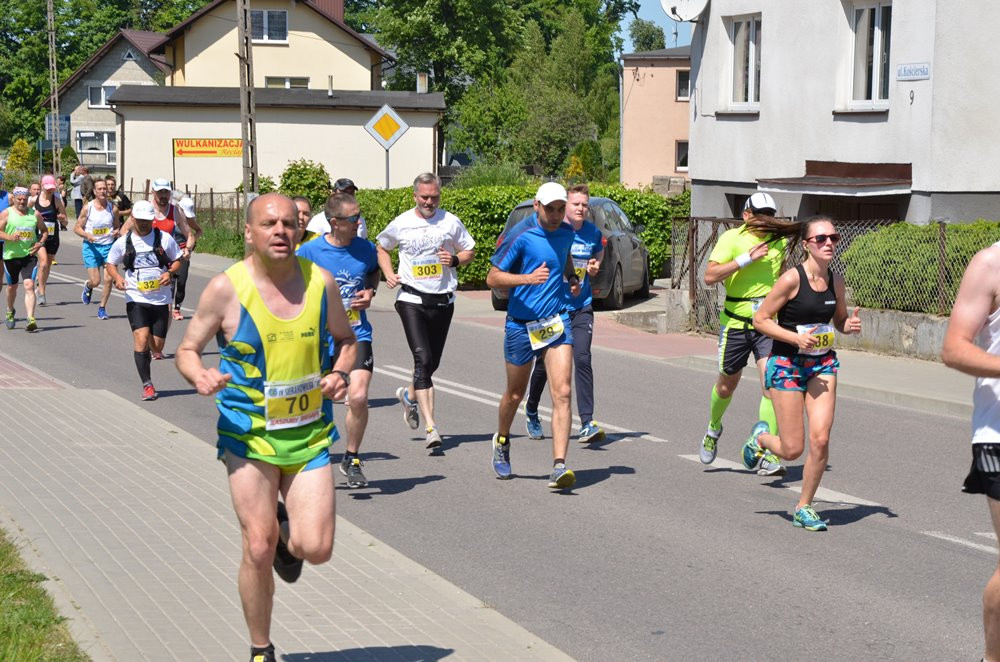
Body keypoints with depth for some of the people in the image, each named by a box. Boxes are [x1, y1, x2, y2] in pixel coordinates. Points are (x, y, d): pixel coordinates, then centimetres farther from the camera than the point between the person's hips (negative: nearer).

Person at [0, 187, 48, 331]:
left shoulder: (34, 214, 6)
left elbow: (44, 231, 17)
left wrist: (40, 243, -2)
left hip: (30, 255, 0)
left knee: (29, 285, -15)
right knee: (12, 286, 16)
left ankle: (31, 320, -20)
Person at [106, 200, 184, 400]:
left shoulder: (165, 238, 2)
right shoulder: (123, 242, 2)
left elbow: (177, 260, 11)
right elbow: (110, 263, 14)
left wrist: (169, 273, -10)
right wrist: (117, 277, -7)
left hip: (160, 299, 1)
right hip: (136, 299, -1)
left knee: (157, 346, 5)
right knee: (141, 338, -19)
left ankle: (145, 353, 42)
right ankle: (147, 384, -12)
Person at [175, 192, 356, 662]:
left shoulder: (320, 282, -1)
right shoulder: (226, 288, -9)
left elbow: (345, 339, 15)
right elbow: (187, 349, -1)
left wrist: (341, 373, -6)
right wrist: (200, 376, -23)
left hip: (310, 433, 2)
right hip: (249, 434, -2)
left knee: (316, 549, -8)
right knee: (258, 549, -3)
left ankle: (286, 534, 30)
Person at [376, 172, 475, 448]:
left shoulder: (450, 222, 3)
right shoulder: (401, 224, 1)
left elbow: (470, 251, 13)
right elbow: (381, 248, 19)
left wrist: (455, 259, -8)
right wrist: (388, 273, 2)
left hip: (443, 300, 3)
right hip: (411, 299, -3)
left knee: (433, 362, 12)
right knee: (423, 359, -16)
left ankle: (409, 394, 44)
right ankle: (431, 426, -21)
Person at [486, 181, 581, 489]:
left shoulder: (566, 232, 5)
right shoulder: (518, 235, -12)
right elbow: (493, 277, -11)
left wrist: (572, 277, 10)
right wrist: (529, 278, -25)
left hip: (557, 322, 3)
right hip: (521, 324, -3)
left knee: (562, 393, -13)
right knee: (515, 394, 14)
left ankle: (559, 467, -17)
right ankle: (501, 442, 44)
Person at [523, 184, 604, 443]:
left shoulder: (593, 233, 3)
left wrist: (595, 266, 3)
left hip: (582, 308, 2)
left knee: (582, 359, -14)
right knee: (544, 363, 8)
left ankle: (587, 423, -15)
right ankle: (531, 412, 34)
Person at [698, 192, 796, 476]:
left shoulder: (780, 240, 6)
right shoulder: (732, 238, -8)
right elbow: (710, 276, -19)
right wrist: (747, 258, -24)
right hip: (735, 323, -2)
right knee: (726, 386, 16)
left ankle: (769, 456, -13)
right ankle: (714, 429, 47)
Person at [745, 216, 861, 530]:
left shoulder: (835, 280, 3)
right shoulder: (792, 278, -14)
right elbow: (760, 319, -10)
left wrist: (850, 325, -5)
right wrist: (796, 338, -20)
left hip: (823, 363, 4)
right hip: (787, 364, -4)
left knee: (820, 438, -10)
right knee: (792, 449, -3)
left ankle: (804, 507, 9)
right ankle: (761, 437, 35)